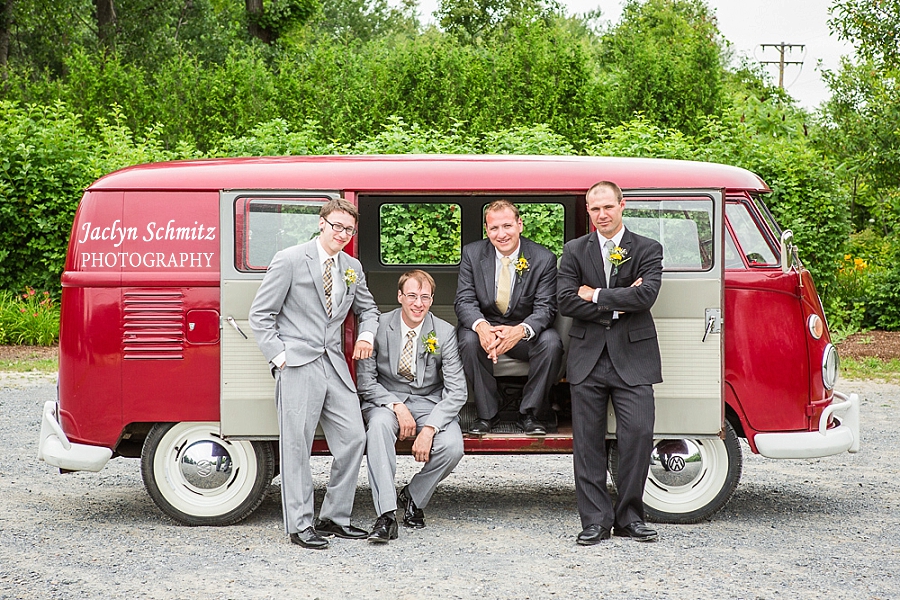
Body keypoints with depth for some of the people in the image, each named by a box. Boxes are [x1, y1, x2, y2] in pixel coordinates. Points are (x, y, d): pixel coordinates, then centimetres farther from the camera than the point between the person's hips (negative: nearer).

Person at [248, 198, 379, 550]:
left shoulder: (352, 268, 15)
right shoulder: (290, 261, -2)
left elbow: (367, 308, 31)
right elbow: (260, 314, -2)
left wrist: (366, 336, 9)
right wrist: (279, 356, -11)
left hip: (334, 363, 6)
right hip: (297, 365, -6)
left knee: (353, 439, 2)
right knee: (296, 445, -4)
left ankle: (334, 518, 14)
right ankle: (300, 526, 3)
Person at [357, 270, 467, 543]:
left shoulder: (444, 333, -8)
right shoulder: (379, 327, -8)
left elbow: (456, 391, -11)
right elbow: (365, 380, -6)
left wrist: (429, 428, -25)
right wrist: (396, 407, -21)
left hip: (430, 402, 1)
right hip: (386, 399, -1)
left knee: (452, 446, -28)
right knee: (379, 423, -36)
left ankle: (414, 496, 3)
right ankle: (386, 516, -36)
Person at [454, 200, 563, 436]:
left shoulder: (543, 259, -9)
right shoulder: (472, 253, -4)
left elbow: (545, 307, -13)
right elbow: (464, 300, -9)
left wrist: (521, 330, -36)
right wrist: (481, 326, -33)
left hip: (525, 332, -1)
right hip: (485, 326, 1)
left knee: (551, 342, -31)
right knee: (469, 340, -32)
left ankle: (530, 414, -12)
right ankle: (487, 413, -16)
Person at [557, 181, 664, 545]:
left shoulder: (647, 250, 6)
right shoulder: (575, 251, 10)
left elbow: (646, 295, -11)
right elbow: (566, 301, -2)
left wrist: (596, 294, -8)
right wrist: (617, 305, -9)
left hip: (632, 357, -1)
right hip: (587, 358, 1)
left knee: (638, 435, -7)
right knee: (588, 442, 1)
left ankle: (630, 518, 6)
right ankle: (595, 521, 7)